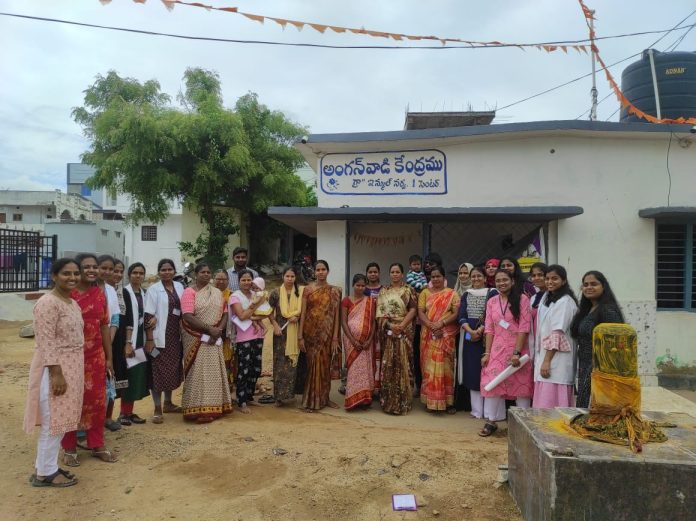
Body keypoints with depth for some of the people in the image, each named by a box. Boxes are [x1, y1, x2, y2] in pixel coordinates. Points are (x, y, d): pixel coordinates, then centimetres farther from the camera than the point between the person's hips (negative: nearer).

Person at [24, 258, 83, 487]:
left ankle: (48, 466, 29)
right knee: (52, 421, 2)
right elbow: (46, 343, -21)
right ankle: (44, 473, 16)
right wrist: (56, 373, -23)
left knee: (61, 420, 16)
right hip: (55, 369, -9)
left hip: (71, 368, 9)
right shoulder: (48, 303, -17)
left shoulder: (72, 303, 11)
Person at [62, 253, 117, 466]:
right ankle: (69, 448, 26)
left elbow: (105, 326, 8)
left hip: (96, 355, 4)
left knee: (97, 400, 12)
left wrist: (109, 357, 8)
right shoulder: (67, 293, -12)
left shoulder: (100, 293, 4)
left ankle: (97, 445, 28)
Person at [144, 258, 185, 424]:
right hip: (159, 337, -5)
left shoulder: (179, 287, 7)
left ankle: (168, 403, 30)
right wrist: (149, 339, -15)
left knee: (172, 370, 14)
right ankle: (157, 409, 9)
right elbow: (149, 316, -11)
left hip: (176, 336, 5)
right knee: (158, 371, -1)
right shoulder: (153, 289, -7)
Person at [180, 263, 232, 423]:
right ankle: (199, 410, 1)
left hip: (214, 339, 5)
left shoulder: (217, 292, 11)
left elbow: (224, 314, 9)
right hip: (196, 338, -5)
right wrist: (209, 329, -20)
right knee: (198, 373, -4)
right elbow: (188, 317, -16)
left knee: (214, 371, 8)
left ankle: (214, 407, 16)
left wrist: (219, 330, -9)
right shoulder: (189, 292, -6)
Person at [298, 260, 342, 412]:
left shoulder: (334, 291, 2)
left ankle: (324, 398, 24)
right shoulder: (308, 289, 0)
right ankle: (311, 400, 12)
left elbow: (336, 315, -1)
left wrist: (335, 338, -6)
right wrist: (300, 336, -6)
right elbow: (303, 313, -2)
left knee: (325, 364, 10)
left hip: (327, 333, 1)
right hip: (311, 332, -1)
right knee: (312, 364, 2)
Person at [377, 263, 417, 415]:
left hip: (404, 331, -2)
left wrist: (401, 325, -15)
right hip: (387, 332, 2)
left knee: (403, 363, -2)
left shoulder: (408, 290, 4)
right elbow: (380, 312, 2)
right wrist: (390, 325, -13)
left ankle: (403, 401, 5)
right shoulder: (383, 291, 11)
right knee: (388, 364, 3)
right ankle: (388, 399, 11)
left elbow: (413, 309, -5)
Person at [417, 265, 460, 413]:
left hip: (447, 336, -1)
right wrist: (431, 326, -15)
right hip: (429, 336, 1)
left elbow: (456, 313, -4)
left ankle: (449, 401, 8)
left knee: (445, 366, 0)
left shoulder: (452, 293, 5)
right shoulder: (425, 293, 10)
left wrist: (441, 323, -16)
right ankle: (431, 401, 8)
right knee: (430, 367, 2)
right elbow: (420, 313, 1)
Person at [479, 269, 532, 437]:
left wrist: (517, 352, -16)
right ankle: (491, 421, 12)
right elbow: (489, 329, 6)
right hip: (497, 349, 3)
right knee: (492, 383, 0)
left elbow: (524, 328, -11)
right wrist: (487, 353, 0)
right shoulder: (491, 302, 7)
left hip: (518, 348, -3)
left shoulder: (522, 299, -6)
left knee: (521, 385, 4)